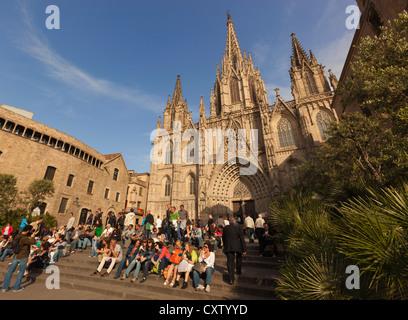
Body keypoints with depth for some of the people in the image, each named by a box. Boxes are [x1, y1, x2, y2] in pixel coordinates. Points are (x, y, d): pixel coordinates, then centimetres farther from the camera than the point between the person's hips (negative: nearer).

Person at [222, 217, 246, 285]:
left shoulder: (225, 228, 4)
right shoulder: (237, 229, -5)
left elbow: (223, 238, 14)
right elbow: (242, 239, -4)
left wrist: (225, 246, 26)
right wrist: (244, 249, 0)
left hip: (228, 247, 1)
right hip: (237, 246, -1)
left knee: (230, 262, 3)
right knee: (239, 257, 29)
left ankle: (231, 279, -2)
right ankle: (238, 271, 39)